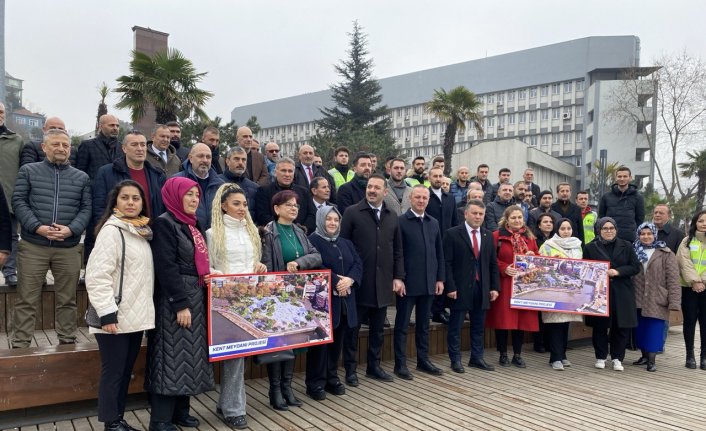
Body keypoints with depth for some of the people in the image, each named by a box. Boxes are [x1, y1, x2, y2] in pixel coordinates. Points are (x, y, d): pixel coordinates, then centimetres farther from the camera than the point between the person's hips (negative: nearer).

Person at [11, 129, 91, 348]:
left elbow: (86, 208, 5)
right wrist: (38, 227, -14)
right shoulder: (28, 171, 7)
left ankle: (67, 341, 20)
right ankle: (20, 344, 12)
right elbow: (18, 202, 0)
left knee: (67, 299, 9)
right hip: (33, 246, -1)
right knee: (27, 299, 3)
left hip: (69, 248, 2)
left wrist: (71, 229, -12)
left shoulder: (81, 178, 11)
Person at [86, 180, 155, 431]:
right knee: (113, 372, 3)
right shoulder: (112, 230, -12)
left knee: (126, 372, 15)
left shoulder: (141, 231, 12)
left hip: (135, 316, 8)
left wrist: (146, 311, 16)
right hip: (116, 317, -8)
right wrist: (107, 313, -23)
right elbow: (97, 275, -19)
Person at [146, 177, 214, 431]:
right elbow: (166, 268, -18)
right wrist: (180, 304, -21)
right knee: (172, 358, -3)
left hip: (196, 297, 8)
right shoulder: (164, 223, -11)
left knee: (189, 356, 12)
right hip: (174, 300, -8)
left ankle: (180, 410, 24)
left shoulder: (192, 224, 15)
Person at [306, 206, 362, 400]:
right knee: (320, 341, -1)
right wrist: (336, 283, -17)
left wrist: (349, 280, -12)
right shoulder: (312, 241, -5)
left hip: (344, 301, 6)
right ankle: (315, 383, 9)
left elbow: (358, 263, 7)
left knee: (338, 340, 10)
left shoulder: (346, 243, 17)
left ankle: (332, 378, 23)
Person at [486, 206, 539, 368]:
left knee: (522, 318, 6)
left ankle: (517, 355, 18)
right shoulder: (497, 236, -3)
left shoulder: (529, 237, 12)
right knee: (503, 318, 0)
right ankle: (503, 354, 14)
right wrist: (504, 268, -17)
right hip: (504, 284, -4)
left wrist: (532, 256, -6)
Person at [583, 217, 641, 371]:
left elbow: (635, 267, 2)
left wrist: (617, 271, -11)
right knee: (600, 326, 4)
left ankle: (617, 358, 16)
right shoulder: (591, 247, 4)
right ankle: (600, 357, 18)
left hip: (622, 293, 1)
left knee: (621, 327, 2)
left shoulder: (626, 246, 7)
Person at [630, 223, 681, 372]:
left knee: (654, 330, -2)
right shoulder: (634, 252, 8)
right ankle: (644, 356, 28)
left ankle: (651, 361, 8)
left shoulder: (666, 254, -3)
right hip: (638, 300, 4)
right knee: (640, 329, 12)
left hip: (656, 301, -4)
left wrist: (674, 302, -13)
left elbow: (673, 280, -7)